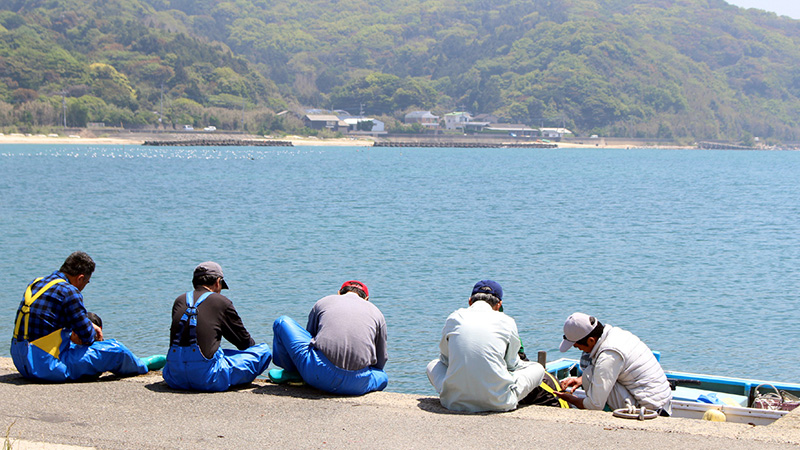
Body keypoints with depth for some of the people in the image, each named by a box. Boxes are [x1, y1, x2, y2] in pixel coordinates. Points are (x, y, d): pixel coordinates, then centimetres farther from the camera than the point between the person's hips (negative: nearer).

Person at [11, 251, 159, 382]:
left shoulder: (36, 283, 11)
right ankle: (141, 366, 33)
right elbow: (87, 336, -11)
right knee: (115, 350, 2)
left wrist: (89, 325, 23)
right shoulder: (69, 292, -16)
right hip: (48, 367, -9)